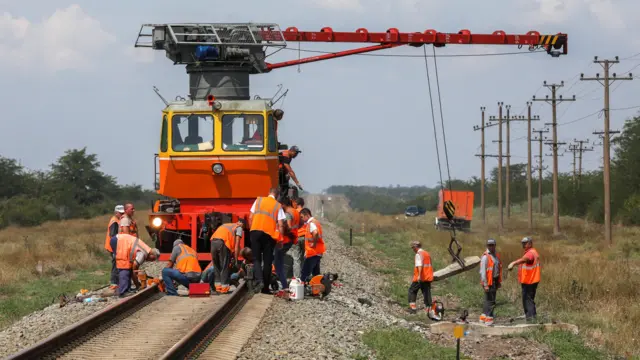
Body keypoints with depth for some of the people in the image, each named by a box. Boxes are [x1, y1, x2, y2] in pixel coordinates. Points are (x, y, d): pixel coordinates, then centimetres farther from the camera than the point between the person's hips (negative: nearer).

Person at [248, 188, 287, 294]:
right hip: (269, 234, -1)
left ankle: (259, 280, -17)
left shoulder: (258, 200, 11)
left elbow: (250, 217, 8)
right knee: (267, 261, 7)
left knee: (256, 258, 7)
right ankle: (265, 288, 8)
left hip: (255, 231, 1)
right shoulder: (278, 206, 7)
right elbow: (280, 225, 0)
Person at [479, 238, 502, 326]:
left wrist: (499, 282, 14)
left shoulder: (496, 255, 11)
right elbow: (482, 271, -17)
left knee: (488, 300, 15)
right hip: (489, 281, -8)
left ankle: (483, 317, 25)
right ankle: (489, 319, -4)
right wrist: (485, 285, -20)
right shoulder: (485, 257, -13)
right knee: (491, 301, -8)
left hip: (495, 281, 8)